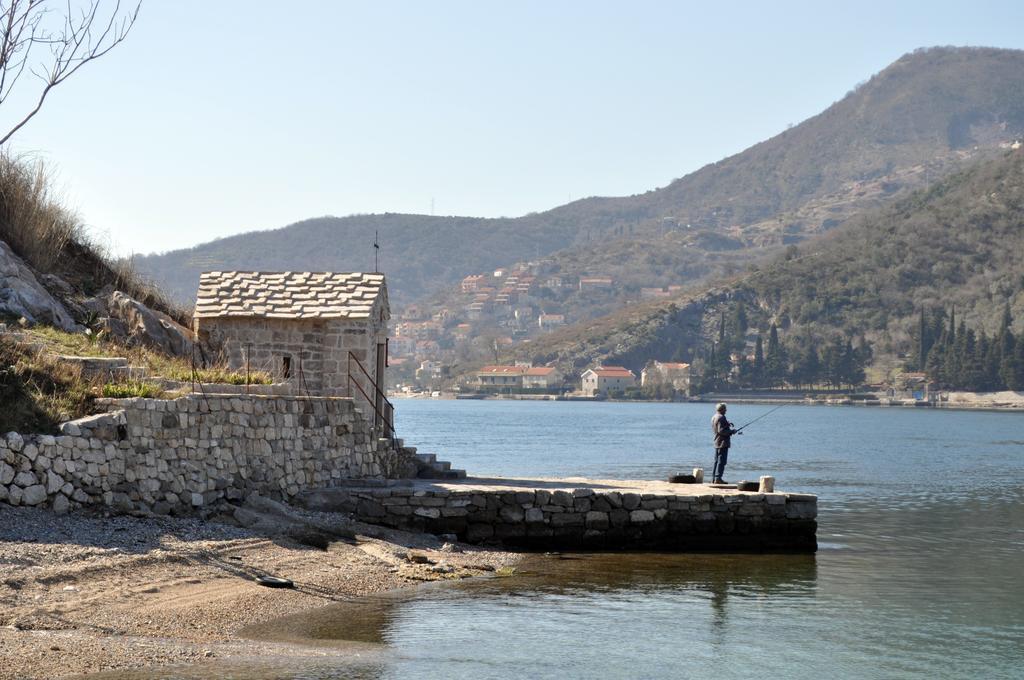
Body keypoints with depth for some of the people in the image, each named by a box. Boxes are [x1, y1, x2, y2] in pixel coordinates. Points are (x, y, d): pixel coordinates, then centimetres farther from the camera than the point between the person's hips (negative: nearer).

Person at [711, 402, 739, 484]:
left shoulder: (714, 417, 14)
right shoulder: (721, 418, -17)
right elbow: (721, 430, -23)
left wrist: (727, 424, 16)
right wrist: (732, 431, -12)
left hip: (717, 442, 10)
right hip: (723, 442, -10)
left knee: (717, 461, 14)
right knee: (721, 461, -8)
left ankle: (713, 478, 15)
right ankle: (718, 478, -12)